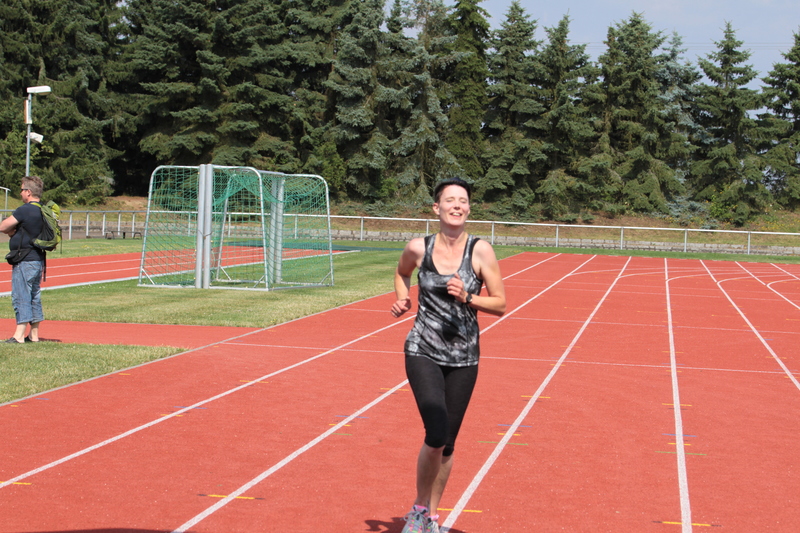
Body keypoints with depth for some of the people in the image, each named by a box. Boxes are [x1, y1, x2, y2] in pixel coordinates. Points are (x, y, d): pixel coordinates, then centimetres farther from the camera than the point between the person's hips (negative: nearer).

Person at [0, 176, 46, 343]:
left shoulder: (24, 210, -15)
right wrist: (15, 231, 6)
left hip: (24, 260, -9)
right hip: (38, 259, 9)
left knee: (20, 297, -6)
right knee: (34, 297, 12)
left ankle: (19, 336, -7)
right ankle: (34, 335, 15)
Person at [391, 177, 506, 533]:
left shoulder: (480, 251, -7)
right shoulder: (418, 248, -3)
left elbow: (500, 304, -3)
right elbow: (401, 273, 21)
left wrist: (466, 297, -19)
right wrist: (402, 299, 2)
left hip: (463, 359, 1)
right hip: (423, 353, -1)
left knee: (447, 443, 9)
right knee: (436, 435, -18)